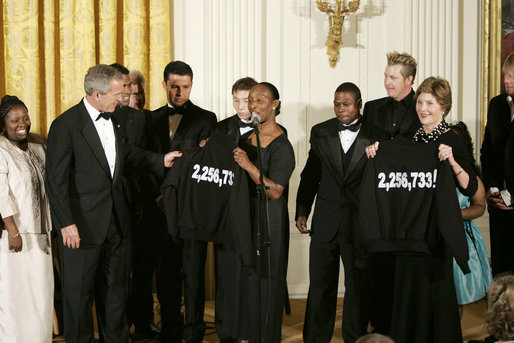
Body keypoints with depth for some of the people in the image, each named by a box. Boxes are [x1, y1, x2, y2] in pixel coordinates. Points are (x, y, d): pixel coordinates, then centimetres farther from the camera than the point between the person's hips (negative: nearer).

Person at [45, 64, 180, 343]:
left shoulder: (114, 119, 7)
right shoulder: (66, 125, -15)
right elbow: (56, 179, -16)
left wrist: (161, 160, 18)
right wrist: (66, 223, -19)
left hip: (116, 220, 7)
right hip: (83, 224, -7)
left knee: (116, 288, 17)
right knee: (79, 291, 5)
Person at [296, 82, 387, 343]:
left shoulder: (376, 137, -3)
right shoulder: (320, 133, 5)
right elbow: (310, 176, 8)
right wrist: (302, 211, 2)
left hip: (360, 221, -2)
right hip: (325, 221, 2)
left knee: (358, 286, 9)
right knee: (320, 285, 9)